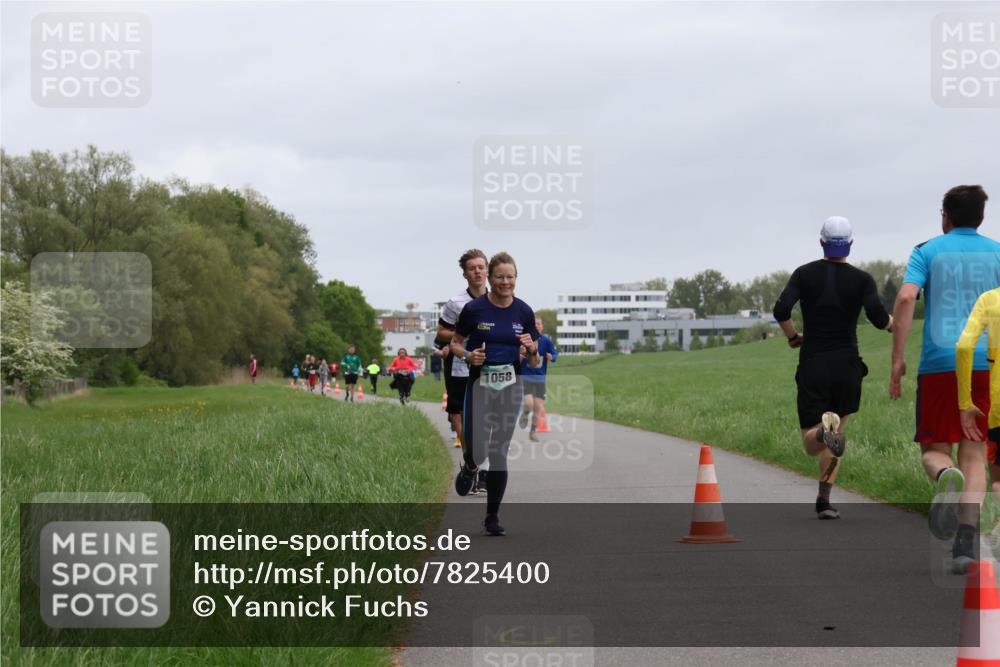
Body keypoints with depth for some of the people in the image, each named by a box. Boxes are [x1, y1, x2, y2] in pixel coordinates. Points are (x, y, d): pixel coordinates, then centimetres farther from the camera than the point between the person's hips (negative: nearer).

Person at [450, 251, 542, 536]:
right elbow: (455, 344, 5)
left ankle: (493, 516, 13)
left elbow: (534, 363, 5)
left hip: (511, 386, 2)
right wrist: (468, 355, -15)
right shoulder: (474, 309, -7)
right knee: (478, 452, -10)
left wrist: (531, 348, -16)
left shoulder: (524, 312, 0)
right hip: (480, 384, -2)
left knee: (499, 453, 2)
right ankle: (469, 468, 29)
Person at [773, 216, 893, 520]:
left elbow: (781, 310, -11)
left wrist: (793, 336, 8)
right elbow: (878, 316, -16)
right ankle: (824, 500, 8)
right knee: (836, 434, 19)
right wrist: (893, 324, 7)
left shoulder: (804, 274, 0)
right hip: (847, 367, 0)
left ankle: (825, 428, -33)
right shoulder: (862, 279, -3)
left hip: (812, 369, 0)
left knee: (812, 445, 4)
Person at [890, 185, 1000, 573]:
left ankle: (946, 478, -29)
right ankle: (965, 545, -12)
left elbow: (906, 298, -9)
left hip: (938, 363, -1)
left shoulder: (928, 251, 6)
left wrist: (897, 360, -8)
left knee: (933, 450, 10)